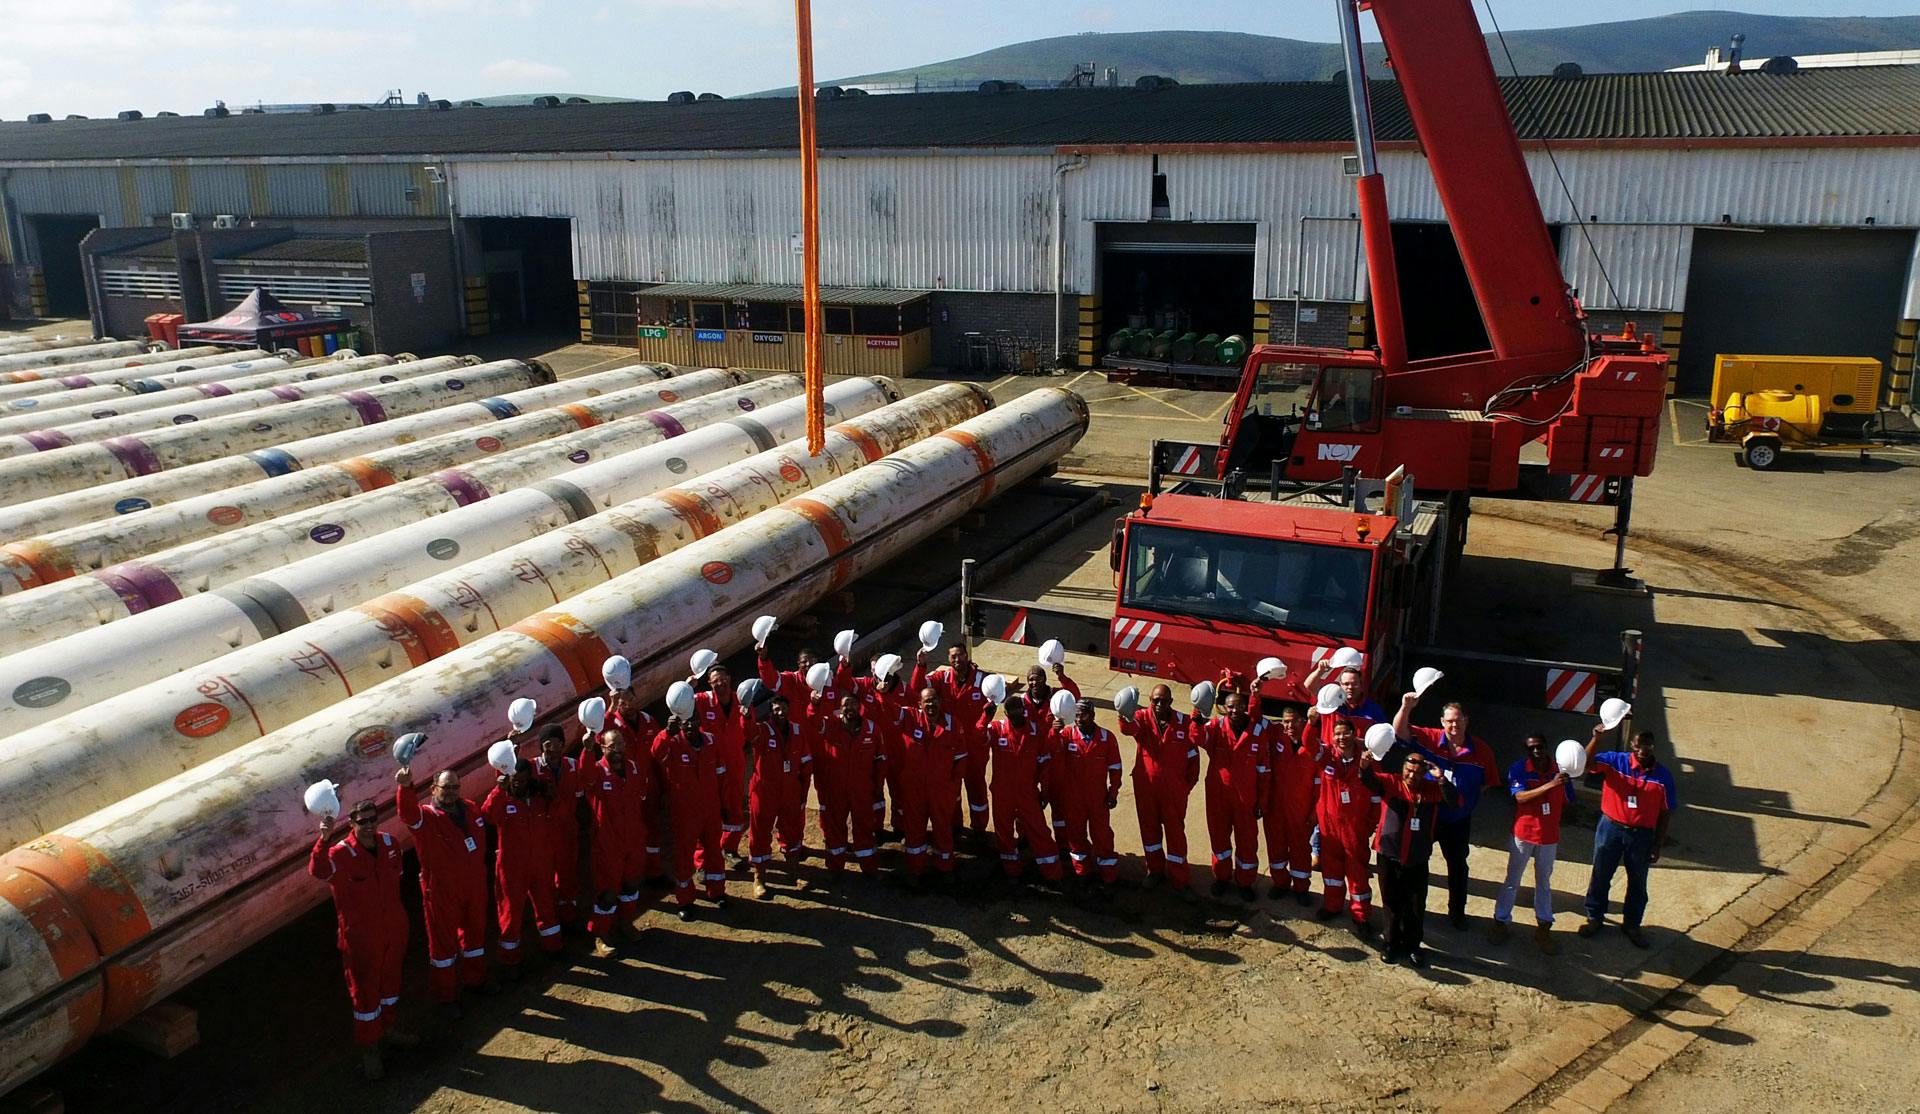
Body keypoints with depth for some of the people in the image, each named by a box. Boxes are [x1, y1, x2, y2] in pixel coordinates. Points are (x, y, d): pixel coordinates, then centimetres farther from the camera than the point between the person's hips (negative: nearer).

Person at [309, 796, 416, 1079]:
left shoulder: (389, 843, -5)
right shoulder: (343, 854, -23)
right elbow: (318, 870, -46)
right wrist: (324, 839, -61)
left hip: (393, 928, 6)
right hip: (360, 936, -6)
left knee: (390, 981, 23)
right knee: (365, 991, 8)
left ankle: (387, 1028, 46)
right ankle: (369, 1048, 25)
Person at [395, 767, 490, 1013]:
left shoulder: (471, 809, -1)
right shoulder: (426, 817, -19)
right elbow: (407, 813, -42)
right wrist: (404, 787, -62)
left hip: (474, 886, 5)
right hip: (441, 891, -5)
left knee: (475, 933, 22)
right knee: (443, 941, 9)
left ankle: (475, 979, 45)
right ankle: (445, 995, 25)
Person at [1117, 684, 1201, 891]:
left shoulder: (1183, 722, -10)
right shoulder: (1142, 717, -10)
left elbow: (1192, 754, -9)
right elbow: (1128, 729, -32)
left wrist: (1189, 783, -19)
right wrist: (1126, 717, -51)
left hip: (1174, 789, -1)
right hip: (1145, 787, 2)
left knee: (1175, 831, 7)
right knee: (1149, 828, 17)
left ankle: (1178, 879, 20)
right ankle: (1155, 870, 37)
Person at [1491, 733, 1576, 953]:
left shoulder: (1560, 770, -7)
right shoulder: (1518, 769, -14)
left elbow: (1567, 803, 6)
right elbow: (1520, 797, -28)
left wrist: (1553, 821, -4)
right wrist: (1550, 785, -36)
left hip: (1549, 837, 2)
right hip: (1523, 834, -2)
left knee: (1544, 883, 15)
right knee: (1512, 881, 9)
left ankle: (1543, 929, 24)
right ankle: (1500, 922, 21)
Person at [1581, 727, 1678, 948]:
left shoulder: (1663, 776, -7)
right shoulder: (1615, 761, -11)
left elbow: (1665, 814, -1)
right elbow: (1587, 763, -27)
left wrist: (1658, 846, 0)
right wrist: (1596, 739, -43)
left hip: (1642, 834, 1)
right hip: (1611, 828, -1)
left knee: (1638, 883, 14)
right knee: (1600, 876, 12)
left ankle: (1631, 925, 32)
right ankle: (1595, 918, 30)